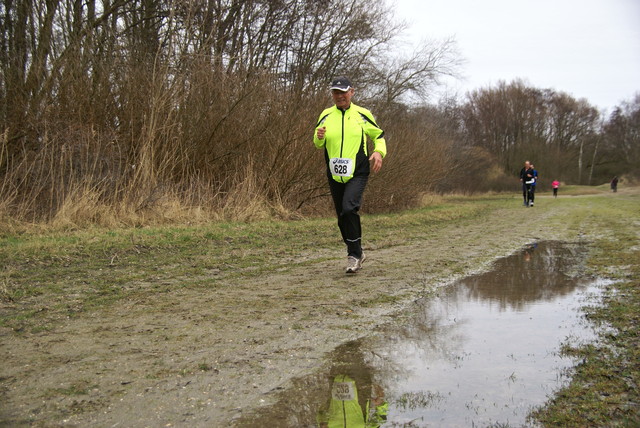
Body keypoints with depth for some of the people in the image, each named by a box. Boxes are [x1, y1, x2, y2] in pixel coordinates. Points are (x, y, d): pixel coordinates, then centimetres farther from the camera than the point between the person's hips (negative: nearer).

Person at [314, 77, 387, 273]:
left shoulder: (362, 114, 1)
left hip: (357, 174, -4)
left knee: (349, 208, -25)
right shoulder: (326, 115, 8)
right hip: (334, 176, 4)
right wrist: (319, 137, -9)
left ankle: (354, 254, -12)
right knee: (342, 218, 10)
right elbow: (318, 144, 15)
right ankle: (357, 254, 29)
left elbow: (379, 135, 12)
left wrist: (379, 152, -9)